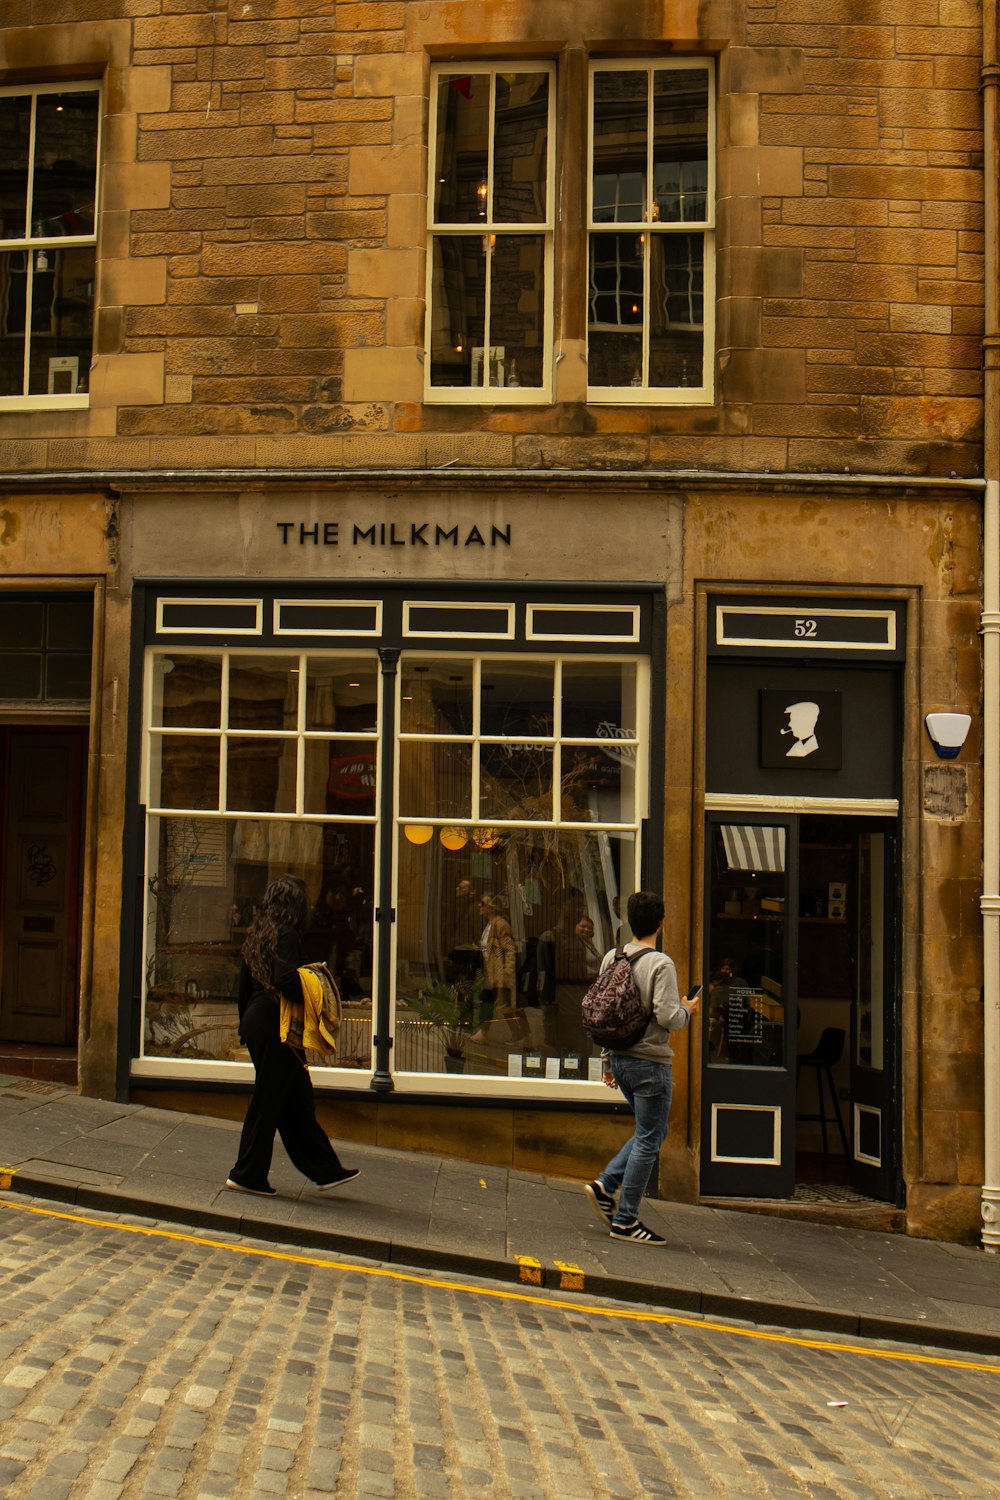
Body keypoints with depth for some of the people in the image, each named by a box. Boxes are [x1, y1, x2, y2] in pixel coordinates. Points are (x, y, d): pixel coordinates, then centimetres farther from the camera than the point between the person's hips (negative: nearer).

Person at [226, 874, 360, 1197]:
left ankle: (326, 1171, 18)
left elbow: (243, 986, 16)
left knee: (297, 1099, 12)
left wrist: (246, 1024, 23)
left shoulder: (258, 933, 12)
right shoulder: (286, 935, -13)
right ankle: (247, 1175, 10)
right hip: (275, 1027, -9)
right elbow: (285, 978, -27)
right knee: (267, 1101, 1)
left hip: (255, 1022, 9)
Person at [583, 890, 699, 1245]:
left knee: (652, 1132, 21)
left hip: (620, 1060, 8)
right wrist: (687, 1010, 1)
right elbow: (668, 1018, -22)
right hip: (650, 1063, -8)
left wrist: (607, 1061, 19)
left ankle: (606, 1185, 12)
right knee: (648, 1140, 3)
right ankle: (625, 1220, 7)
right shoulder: (661, 964, -15)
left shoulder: (611, 958, 6)